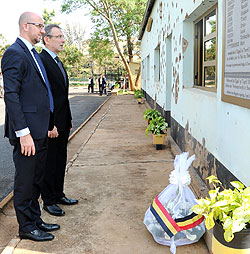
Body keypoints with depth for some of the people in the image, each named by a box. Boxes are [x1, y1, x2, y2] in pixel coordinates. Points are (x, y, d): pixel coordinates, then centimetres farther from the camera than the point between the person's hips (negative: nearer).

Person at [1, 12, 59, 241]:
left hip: (40, 130, 9)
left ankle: (35, 219, 32)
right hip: (27, 131, -9)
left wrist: (48, 125, 17)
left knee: (36, 179, 18)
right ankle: (26, 227, 18)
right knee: (25, 181, 4)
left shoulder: (33, 54, 16)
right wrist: (23, 132, -23)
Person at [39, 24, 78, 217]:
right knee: (49, 163, 3)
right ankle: (49, 201, 16)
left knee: (60, 160, 17)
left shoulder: (58, 62, 16)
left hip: (62, 123, 9)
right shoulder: (41, 60, -15)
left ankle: (58, 194, 30)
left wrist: (68, 120, 17)